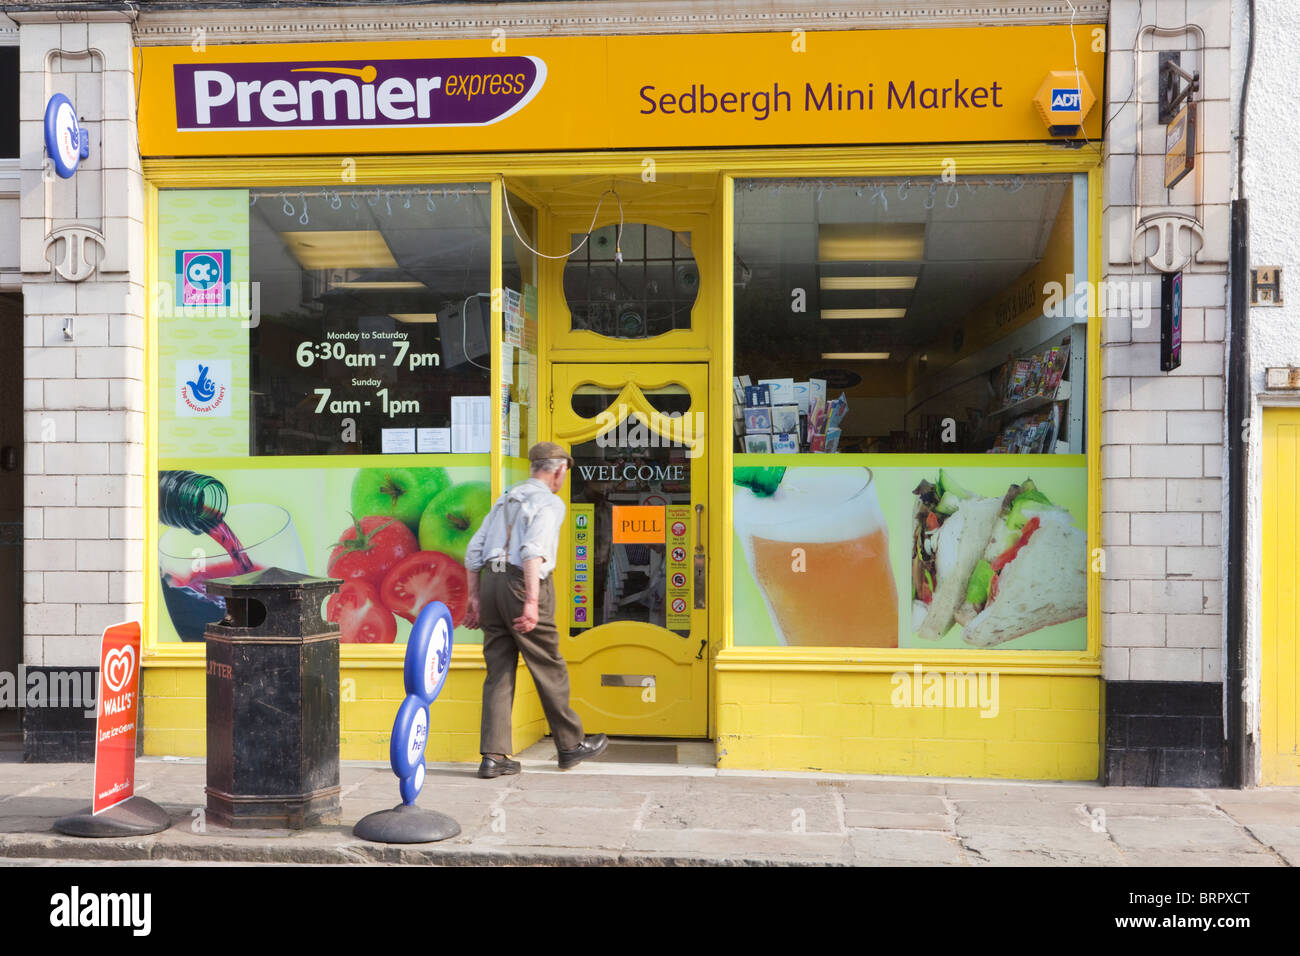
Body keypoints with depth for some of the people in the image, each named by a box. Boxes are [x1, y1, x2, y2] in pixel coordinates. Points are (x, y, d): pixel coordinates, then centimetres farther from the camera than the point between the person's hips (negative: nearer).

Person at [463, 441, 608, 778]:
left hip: (492, 583, 7)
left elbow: (474, 551, 14)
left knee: (498, 672, 7)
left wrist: (475, 598, 18)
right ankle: (571, 745, 19)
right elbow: (533, 551, -20)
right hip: (522, 585, -7)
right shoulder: (550, 503, -4)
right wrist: (532, 602, -25)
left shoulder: (505, 499, 18)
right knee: (549, 670, 6)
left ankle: (493, 755, 5)